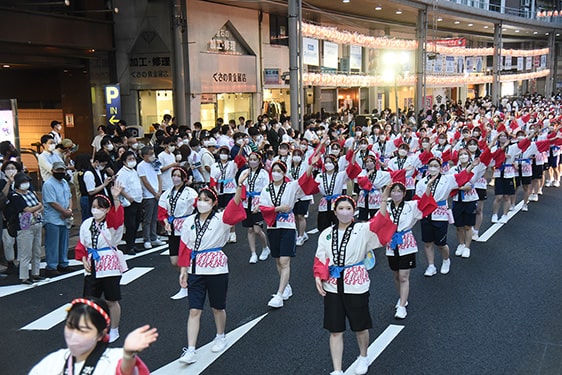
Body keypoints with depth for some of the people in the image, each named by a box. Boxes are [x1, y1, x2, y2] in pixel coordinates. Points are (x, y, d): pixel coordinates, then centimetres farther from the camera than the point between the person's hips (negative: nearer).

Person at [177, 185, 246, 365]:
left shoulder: (221, 219, -9)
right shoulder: (189, 221, 3)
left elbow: (234, 207, -29)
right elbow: (185, 248, 7)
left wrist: (239, 186, -44)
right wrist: (183, 270, 4)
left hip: (216, 269, -2)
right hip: (195, 270, 3)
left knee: (217, 308, 13)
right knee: (194, 311, 0)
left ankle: (221, 338, 39)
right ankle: (190, 351, 3)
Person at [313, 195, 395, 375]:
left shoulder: (363, 229, -6)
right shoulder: (326, 234, 4)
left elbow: (379, 223, -24)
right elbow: (320, 258, 4)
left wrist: (384, 200, -37)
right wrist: (318, 277, -11)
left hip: (356, 284, -2)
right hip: (332, 286, 2)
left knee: (360, 327, 15)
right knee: (335, 331, 7)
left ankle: (363, 357, 43)